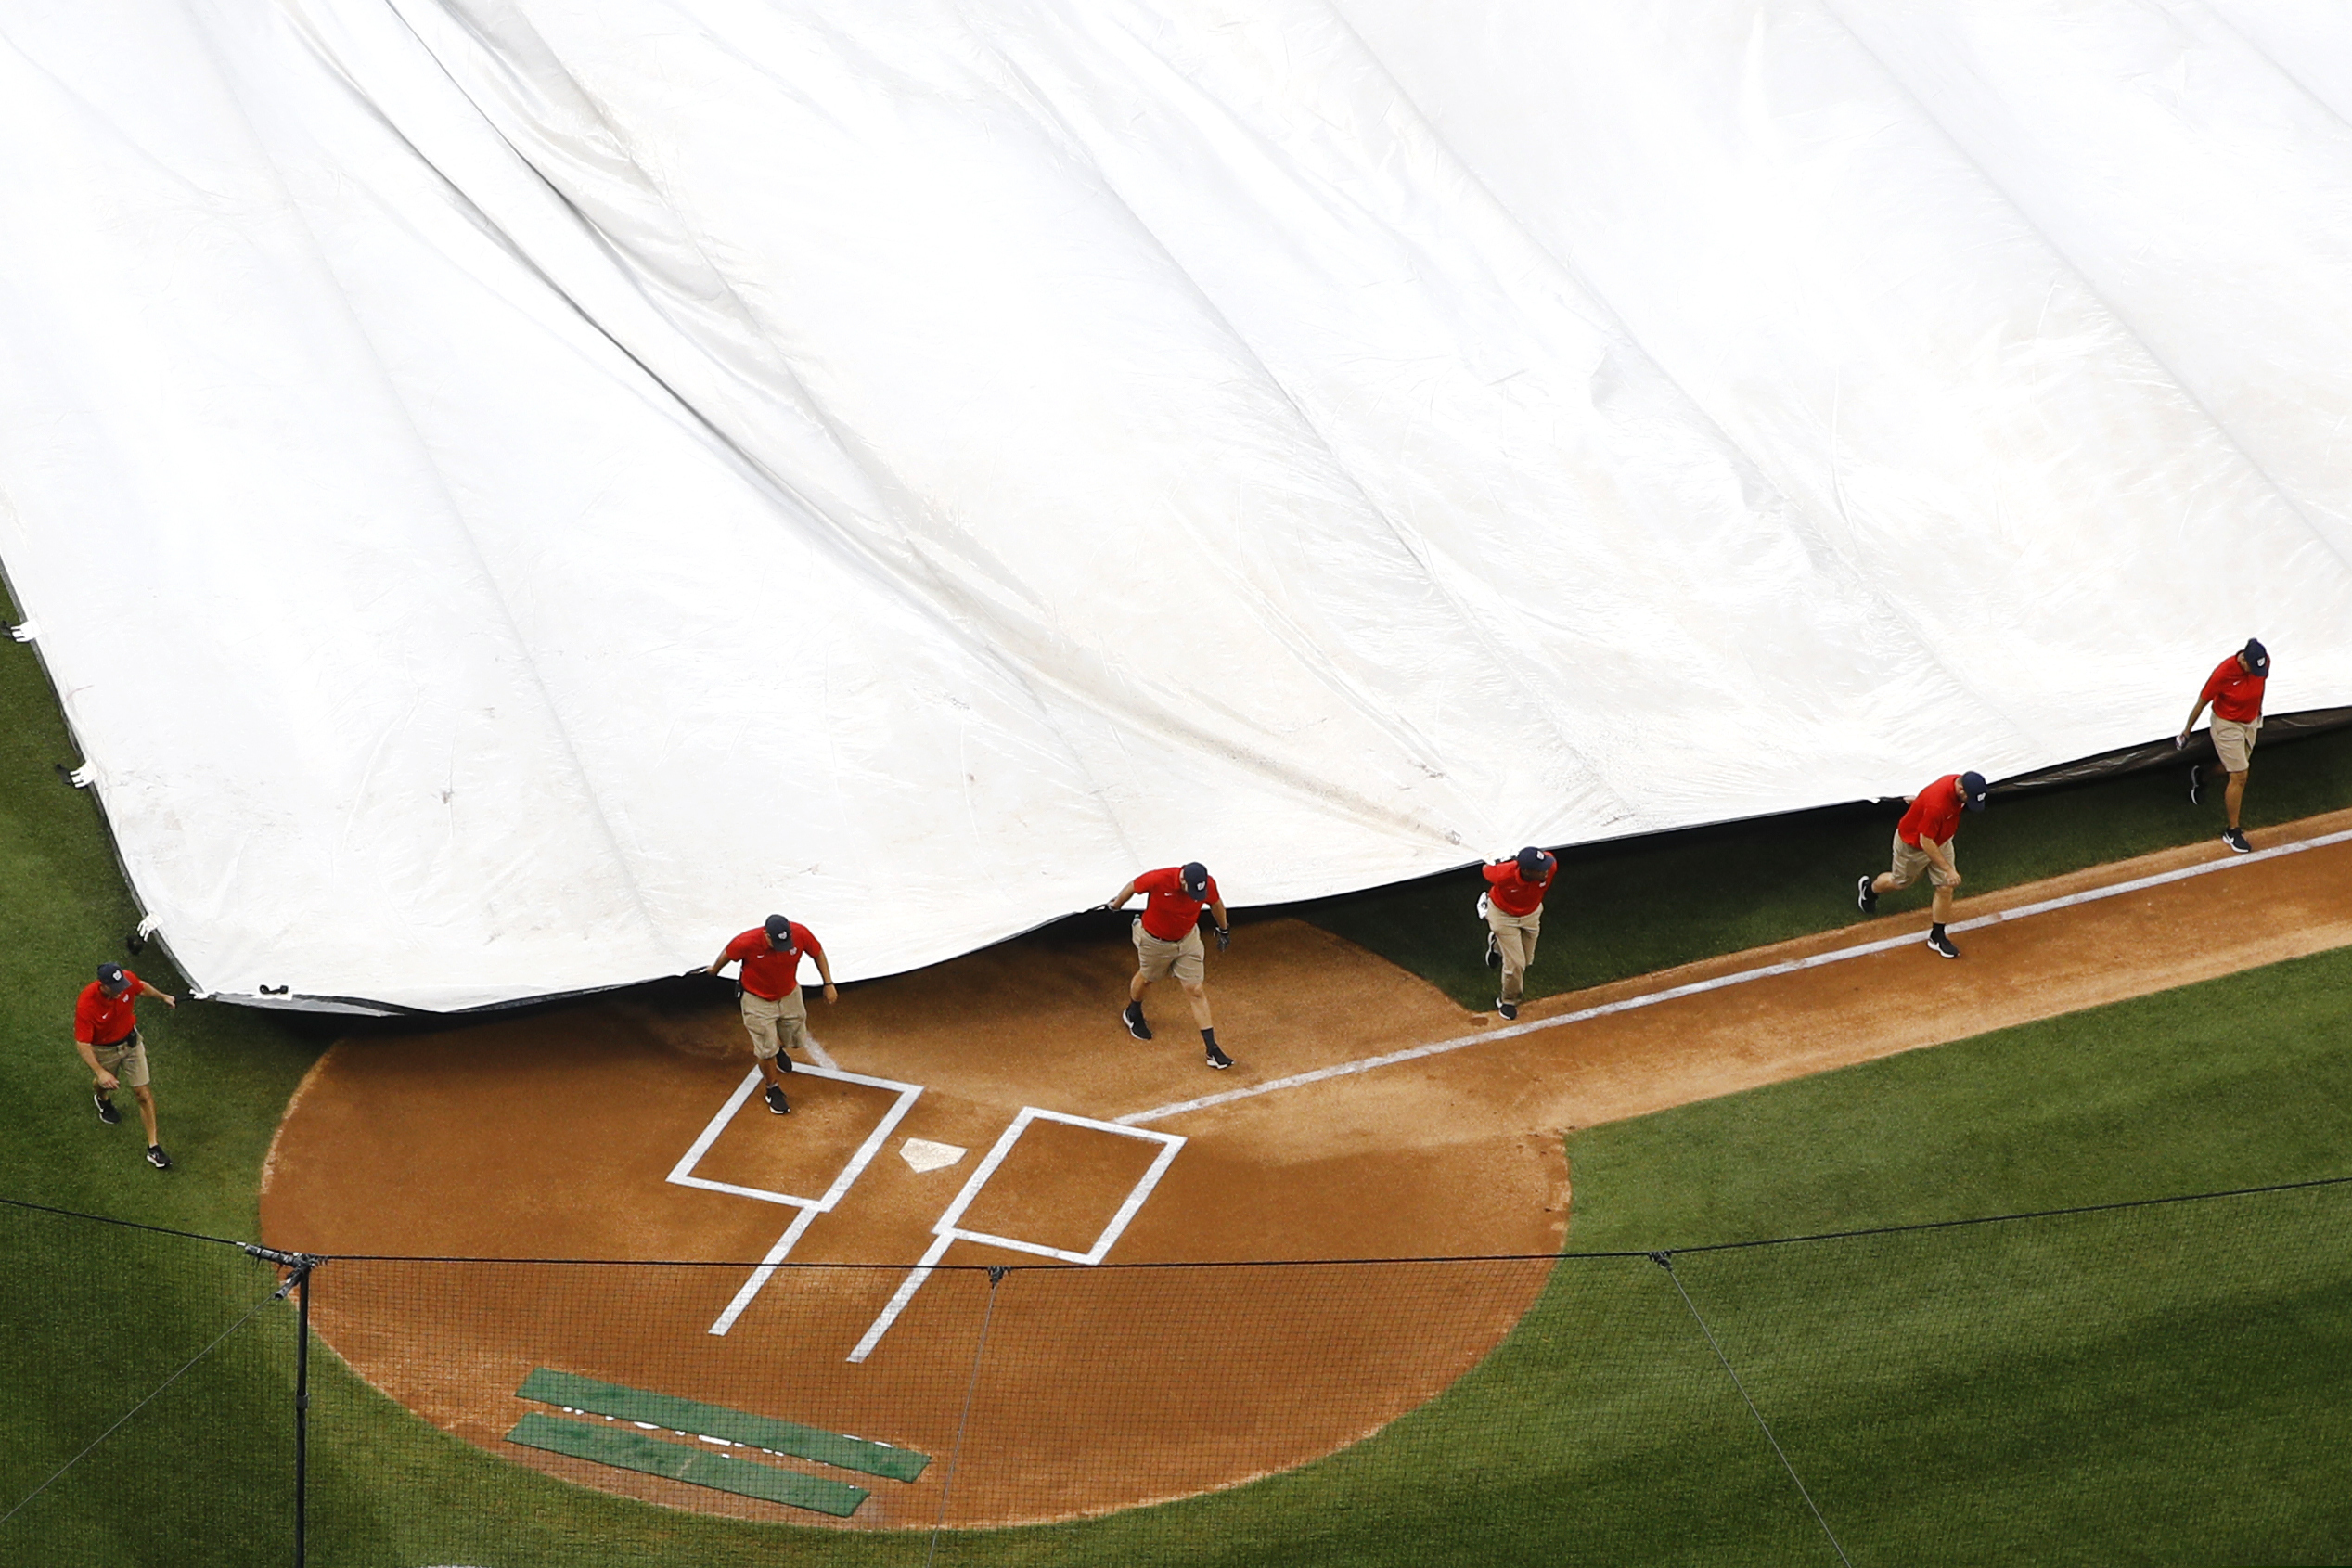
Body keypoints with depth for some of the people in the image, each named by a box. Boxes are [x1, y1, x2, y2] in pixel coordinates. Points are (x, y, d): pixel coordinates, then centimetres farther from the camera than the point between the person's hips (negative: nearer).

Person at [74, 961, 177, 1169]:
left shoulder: (128, 980, -24)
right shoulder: (86, 1005, -37)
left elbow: (142, 987, 3)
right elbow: (82, 1043, -32)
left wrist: (162, 996, 22)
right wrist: (100, 1072, -40)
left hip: (130, 1041, 3)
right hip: (103, 1049, -2)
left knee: (143, 1093, -1)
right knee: (105, 1085, 26)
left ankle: (153, 1147, 6)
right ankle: (103, 1099, 66)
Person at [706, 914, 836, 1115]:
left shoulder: (800, 934, -29)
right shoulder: (747, 943, -35)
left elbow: (818, 953, -8)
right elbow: (727, 955, -12)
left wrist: (828, 984, -7)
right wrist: (714, 970, 8)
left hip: (789, 995, 3)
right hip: (758, 999, -3)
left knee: (796, 1036, 18)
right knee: (766, 1050, 2)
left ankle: (778, 1048, 54)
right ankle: (773, 1090, 29)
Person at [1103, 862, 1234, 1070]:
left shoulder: (1207, 884, -25)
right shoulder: (1158, 879, -36)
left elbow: (1216, 903, -1)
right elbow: (1132, 887, -14)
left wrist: (1224, 930, 15)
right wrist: (1115, 906, 5)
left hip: (1188, 939, 2)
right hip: (1154, 941, -2)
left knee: (1196, 991, -1)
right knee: (1146, 978, 25)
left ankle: (1212, 1050, 0)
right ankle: (1133, 1014, 57)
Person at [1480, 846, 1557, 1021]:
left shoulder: (1551, 866, -36)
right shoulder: (1503, 874, -43)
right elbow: (1487, 870, -18)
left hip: (1531, 913, 4)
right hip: (1504, 915, -4)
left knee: (1526, 961, 20)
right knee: (1515, 963, -2)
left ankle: (1498, 946, 52)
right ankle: (1508, 1001, 26)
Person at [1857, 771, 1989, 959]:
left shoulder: (1961, 782, -20)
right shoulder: (1936, 804, -45)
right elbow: (1926, 842, -34)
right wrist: (1948, 869, -32)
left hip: (1941, 840, 6)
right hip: (1912, 843, -6)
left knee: (1945, 888, 3)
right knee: (1901, 881, 20)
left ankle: (1937, 936, 21)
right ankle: (1868, 888, 52)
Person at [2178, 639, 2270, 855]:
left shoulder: (2263, 662, -17)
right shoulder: (2223, 673, -32)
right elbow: (2202, 702, -18)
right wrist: (2186, 732, -9)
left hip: (2250, 722, 6)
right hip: (2227, 725, -6)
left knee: (2233, 769, 22)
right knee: (2239, 777, -7)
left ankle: (2200, 775, 53)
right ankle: (2232, 832, 5)